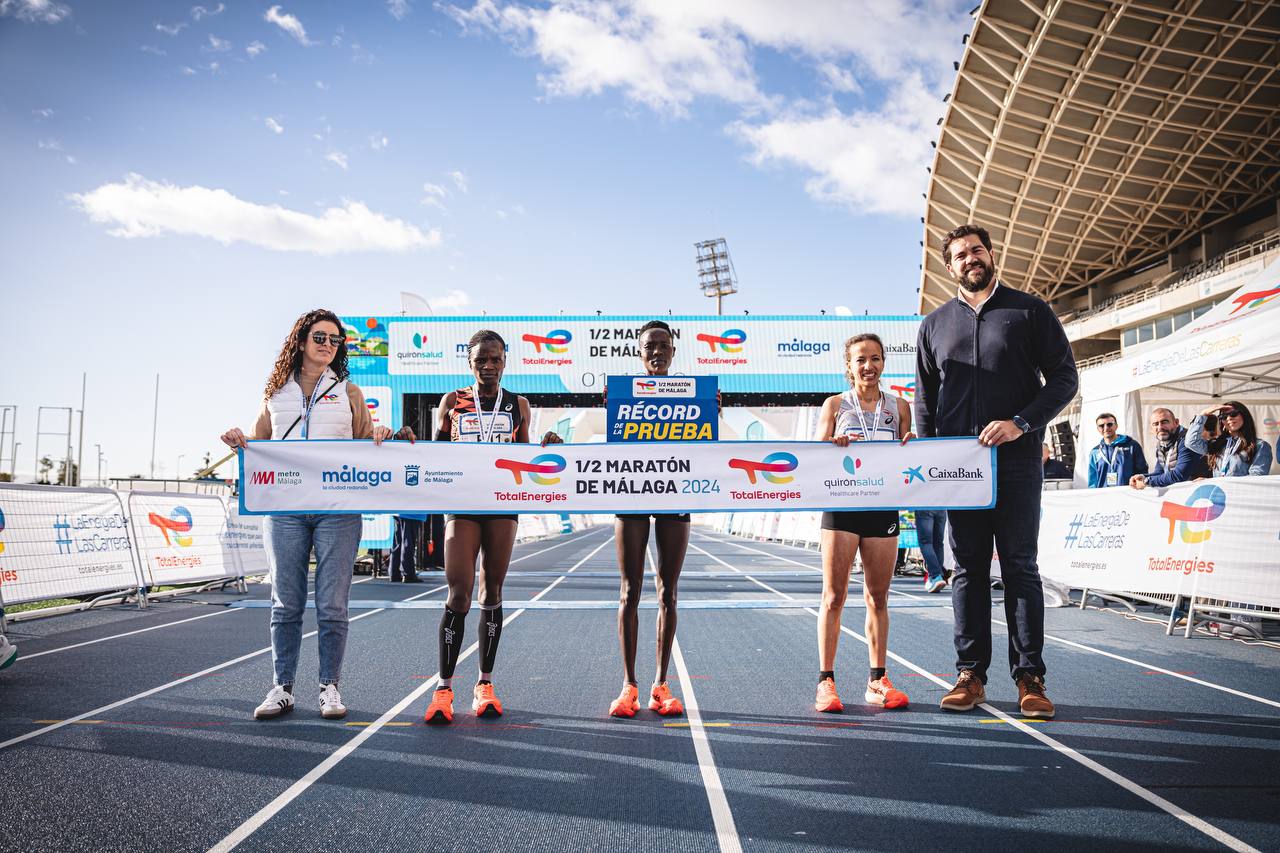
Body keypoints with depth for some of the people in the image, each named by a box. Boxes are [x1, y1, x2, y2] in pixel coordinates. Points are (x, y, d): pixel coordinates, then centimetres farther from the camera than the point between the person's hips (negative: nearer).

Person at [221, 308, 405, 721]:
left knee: (332, 605, -1)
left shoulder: (349, 392, 13)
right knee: (286, 603, 4)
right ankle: (282, 688, 15)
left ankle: (330, 686, 11)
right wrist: (237, 440, 0)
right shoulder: (276, 393, 15)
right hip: (284, 509, 1)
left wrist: (380, 436, -7)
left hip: (337, 508, -1)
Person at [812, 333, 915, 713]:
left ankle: (877, 681, 16)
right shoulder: (834, 404, 6)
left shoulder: (899, 407, 11)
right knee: (834, 596, -2)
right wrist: (835, 446, -18)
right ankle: (826, 681, 3)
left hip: (884, 507, 2)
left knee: (878, 597, 8)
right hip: (841, 505, -2)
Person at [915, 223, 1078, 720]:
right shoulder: (935, 324, 14)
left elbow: (1064, 377, 1)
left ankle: (1029, 678, 6)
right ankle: (971, 674, 11)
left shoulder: (1029, 310, 6)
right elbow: (924, 398, 16)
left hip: (1016, 460, -2)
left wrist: (1021, 423, -13)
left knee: (1020, 567, -1)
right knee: (968, 570, 5)